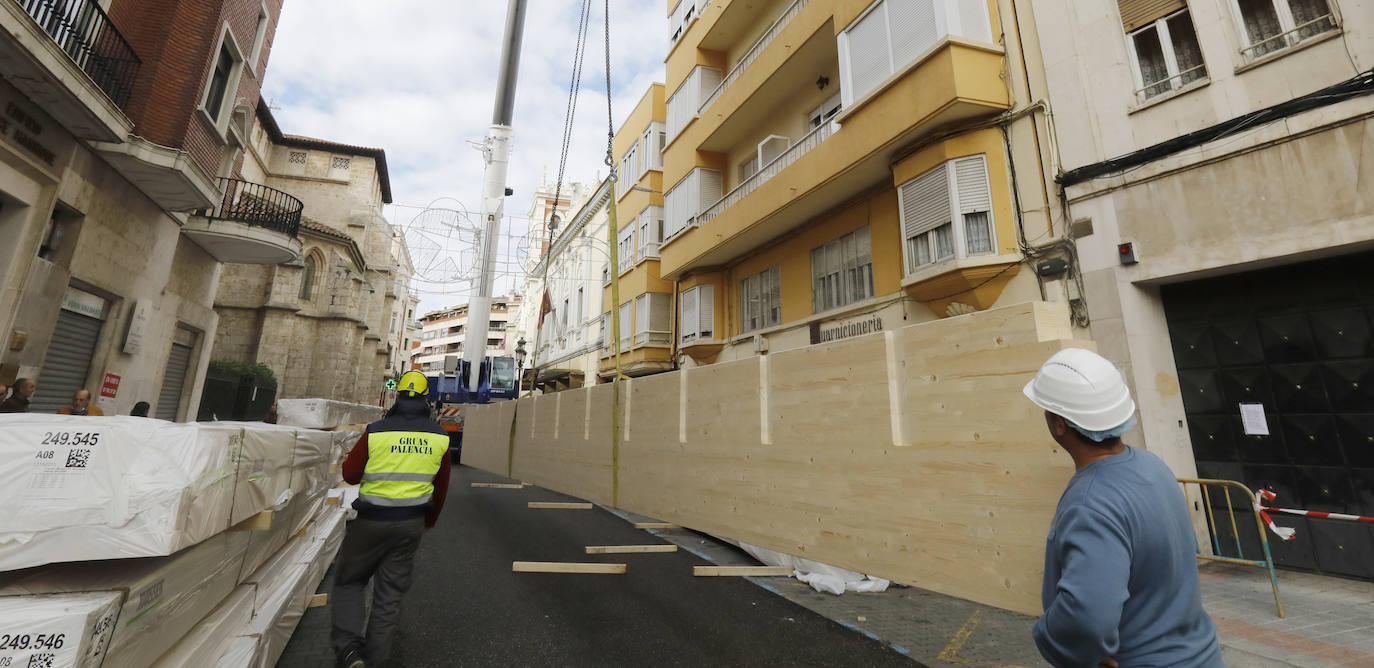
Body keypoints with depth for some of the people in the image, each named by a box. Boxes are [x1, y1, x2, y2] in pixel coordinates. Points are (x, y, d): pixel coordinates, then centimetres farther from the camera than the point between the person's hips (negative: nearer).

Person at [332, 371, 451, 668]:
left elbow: (350, 474, -4)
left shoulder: (376, 431, -14)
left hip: (372, 521, -2)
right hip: (412, 523, 3)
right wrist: (430, 519, 22)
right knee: (390, 591, 15)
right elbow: (441, 486, 7)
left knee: (348, 580, 19)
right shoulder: (439, 436, -3)